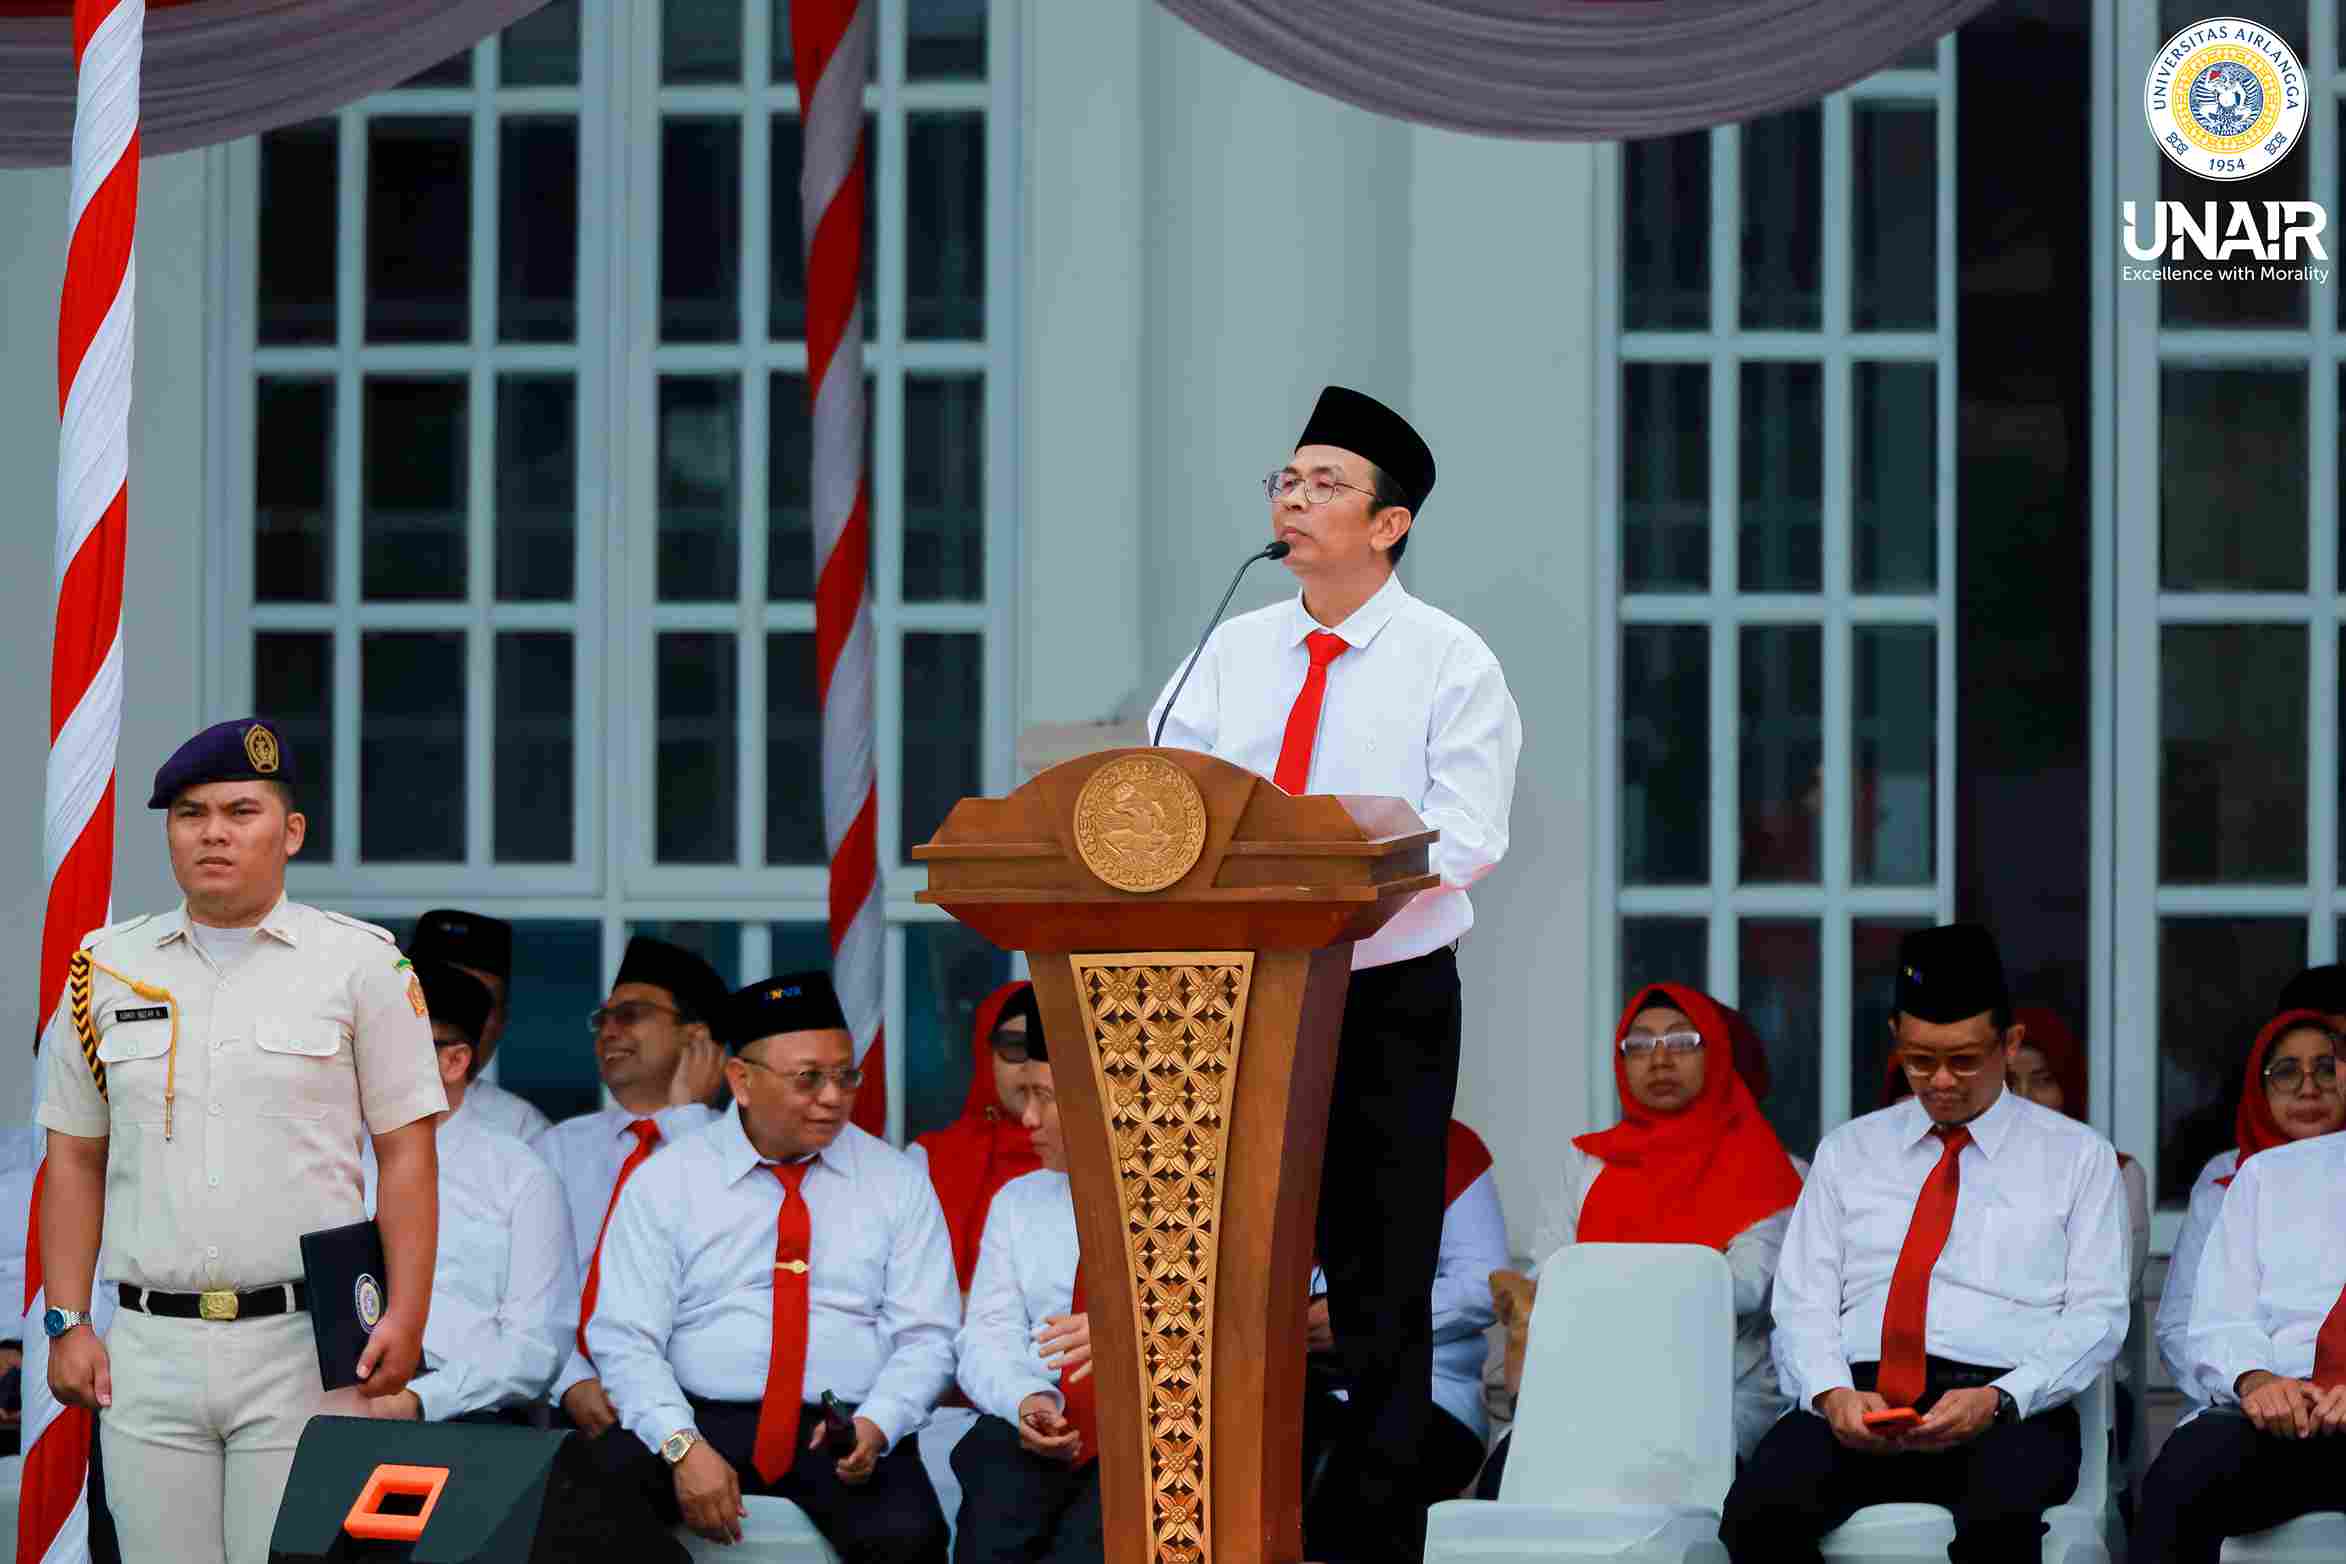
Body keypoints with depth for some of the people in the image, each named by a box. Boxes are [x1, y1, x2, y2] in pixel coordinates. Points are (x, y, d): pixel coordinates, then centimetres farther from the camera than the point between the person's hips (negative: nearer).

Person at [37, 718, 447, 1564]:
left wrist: (405, 1316, -10)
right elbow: (74, 1158, 14)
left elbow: (407, 1154, 0)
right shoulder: (108, 967, 11)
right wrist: (67, 1323, 5)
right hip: (148, 1352, 3)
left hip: (302, 1342, -3)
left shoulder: (360, 963, 2)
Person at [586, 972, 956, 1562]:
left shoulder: (897, 1182, 9)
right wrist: (683, 1446, -18)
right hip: (702, 1420, 0)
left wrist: (875, 1427, -14)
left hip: (845, 1436, 1)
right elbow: (626, 1340, -1)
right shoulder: (664, 1183, 5)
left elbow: (925, 1339, 6)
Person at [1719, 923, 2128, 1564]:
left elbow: (2096, 1317, 6)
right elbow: (1804, 1302, 13)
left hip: (2009, 1410, -2)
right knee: (1760, 1511, -33)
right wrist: (1831, 1393, -10)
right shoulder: (1848, 1151, 22)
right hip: (1857, 1399, 2)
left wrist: (1998, 1401, -13)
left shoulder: (2079, 1157, 15)